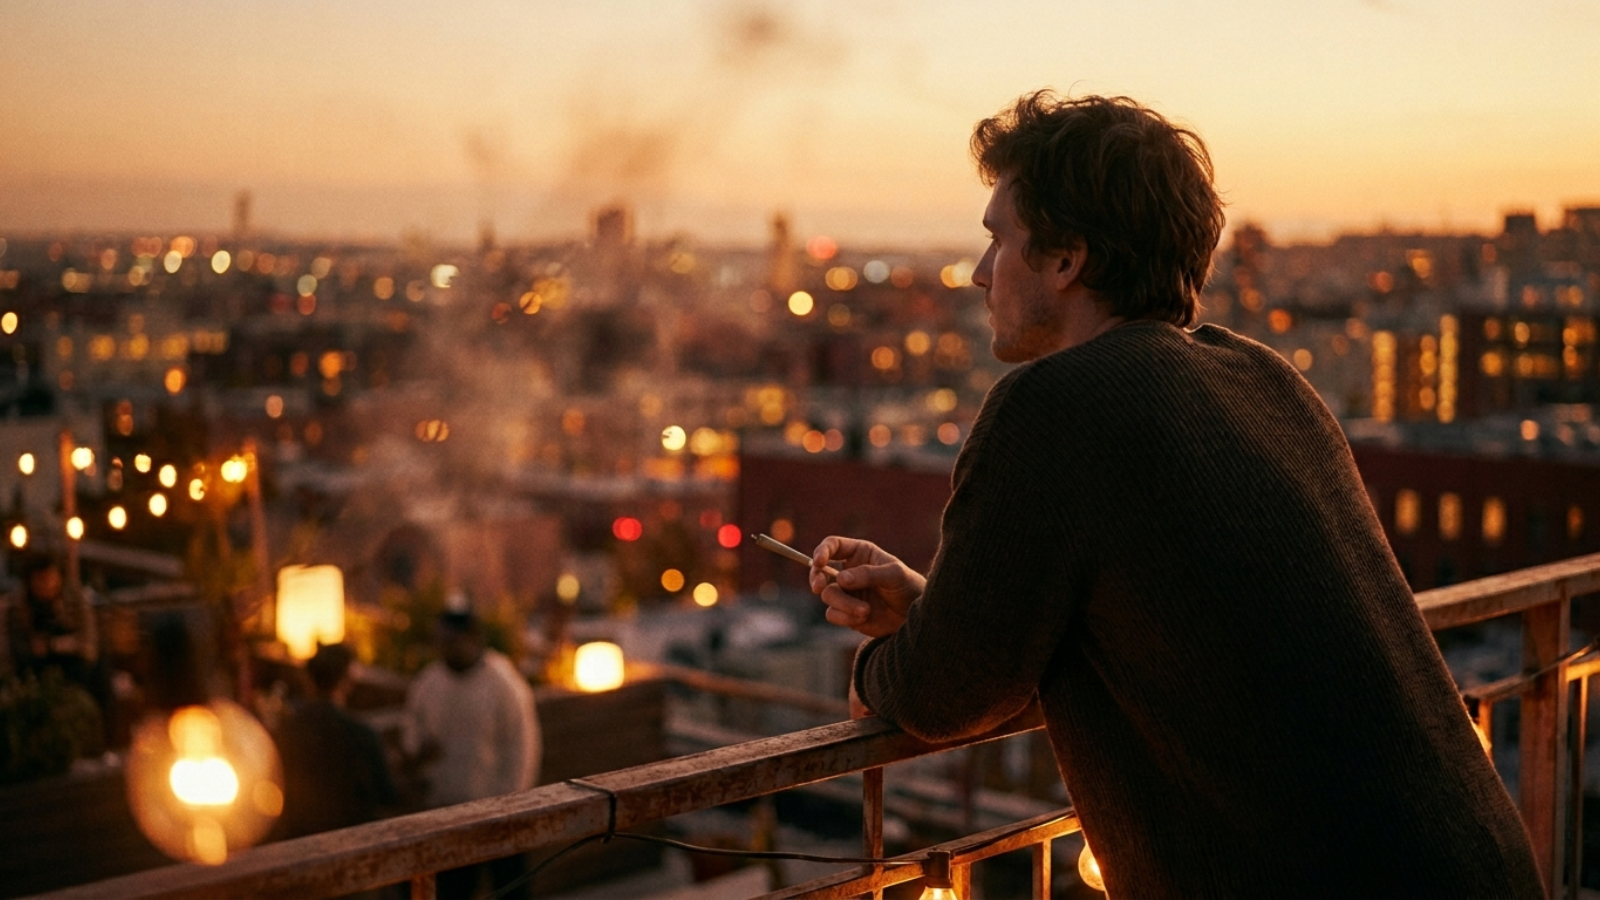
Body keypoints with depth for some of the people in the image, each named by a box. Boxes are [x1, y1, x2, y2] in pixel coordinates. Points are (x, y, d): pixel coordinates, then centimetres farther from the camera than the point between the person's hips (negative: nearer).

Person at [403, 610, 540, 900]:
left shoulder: (504, 685, -12)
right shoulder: (427, 682, 2)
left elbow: (521, 748, -10)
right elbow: (413, 728, 15)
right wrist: (418, 750, -9)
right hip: (445, 807, 5)